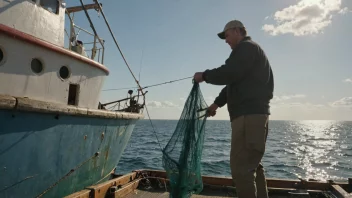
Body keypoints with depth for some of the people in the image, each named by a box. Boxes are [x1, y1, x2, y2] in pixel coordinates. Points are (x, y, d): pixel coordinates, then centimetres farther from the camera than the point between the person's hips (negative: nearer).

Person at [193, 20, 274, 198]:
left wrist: (204, 76, -4)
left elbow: (229, 73, -19)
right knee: (252, 164, 16)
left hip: (249, 114, -11)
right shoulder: (248, 50, 29)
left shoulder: (246, 47, -4)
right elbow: (234, 81, 27)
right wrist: (217, 103, 22)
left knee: (241, 166, -11)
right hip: (253, 114, 11)